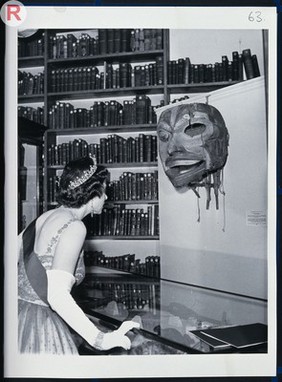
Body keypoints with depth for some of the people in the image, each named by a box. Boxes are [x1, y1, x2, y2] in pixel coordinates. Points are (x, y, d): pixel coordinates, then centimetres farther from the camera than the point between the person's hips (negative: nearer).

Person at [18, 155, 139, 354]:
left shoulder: (47, 216, 9)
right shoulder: (74, 227, -16)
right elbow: (57, 296, -26)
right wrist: (100, 339, -29)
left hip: (22, 311, 9)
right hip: (42, 327, -9)